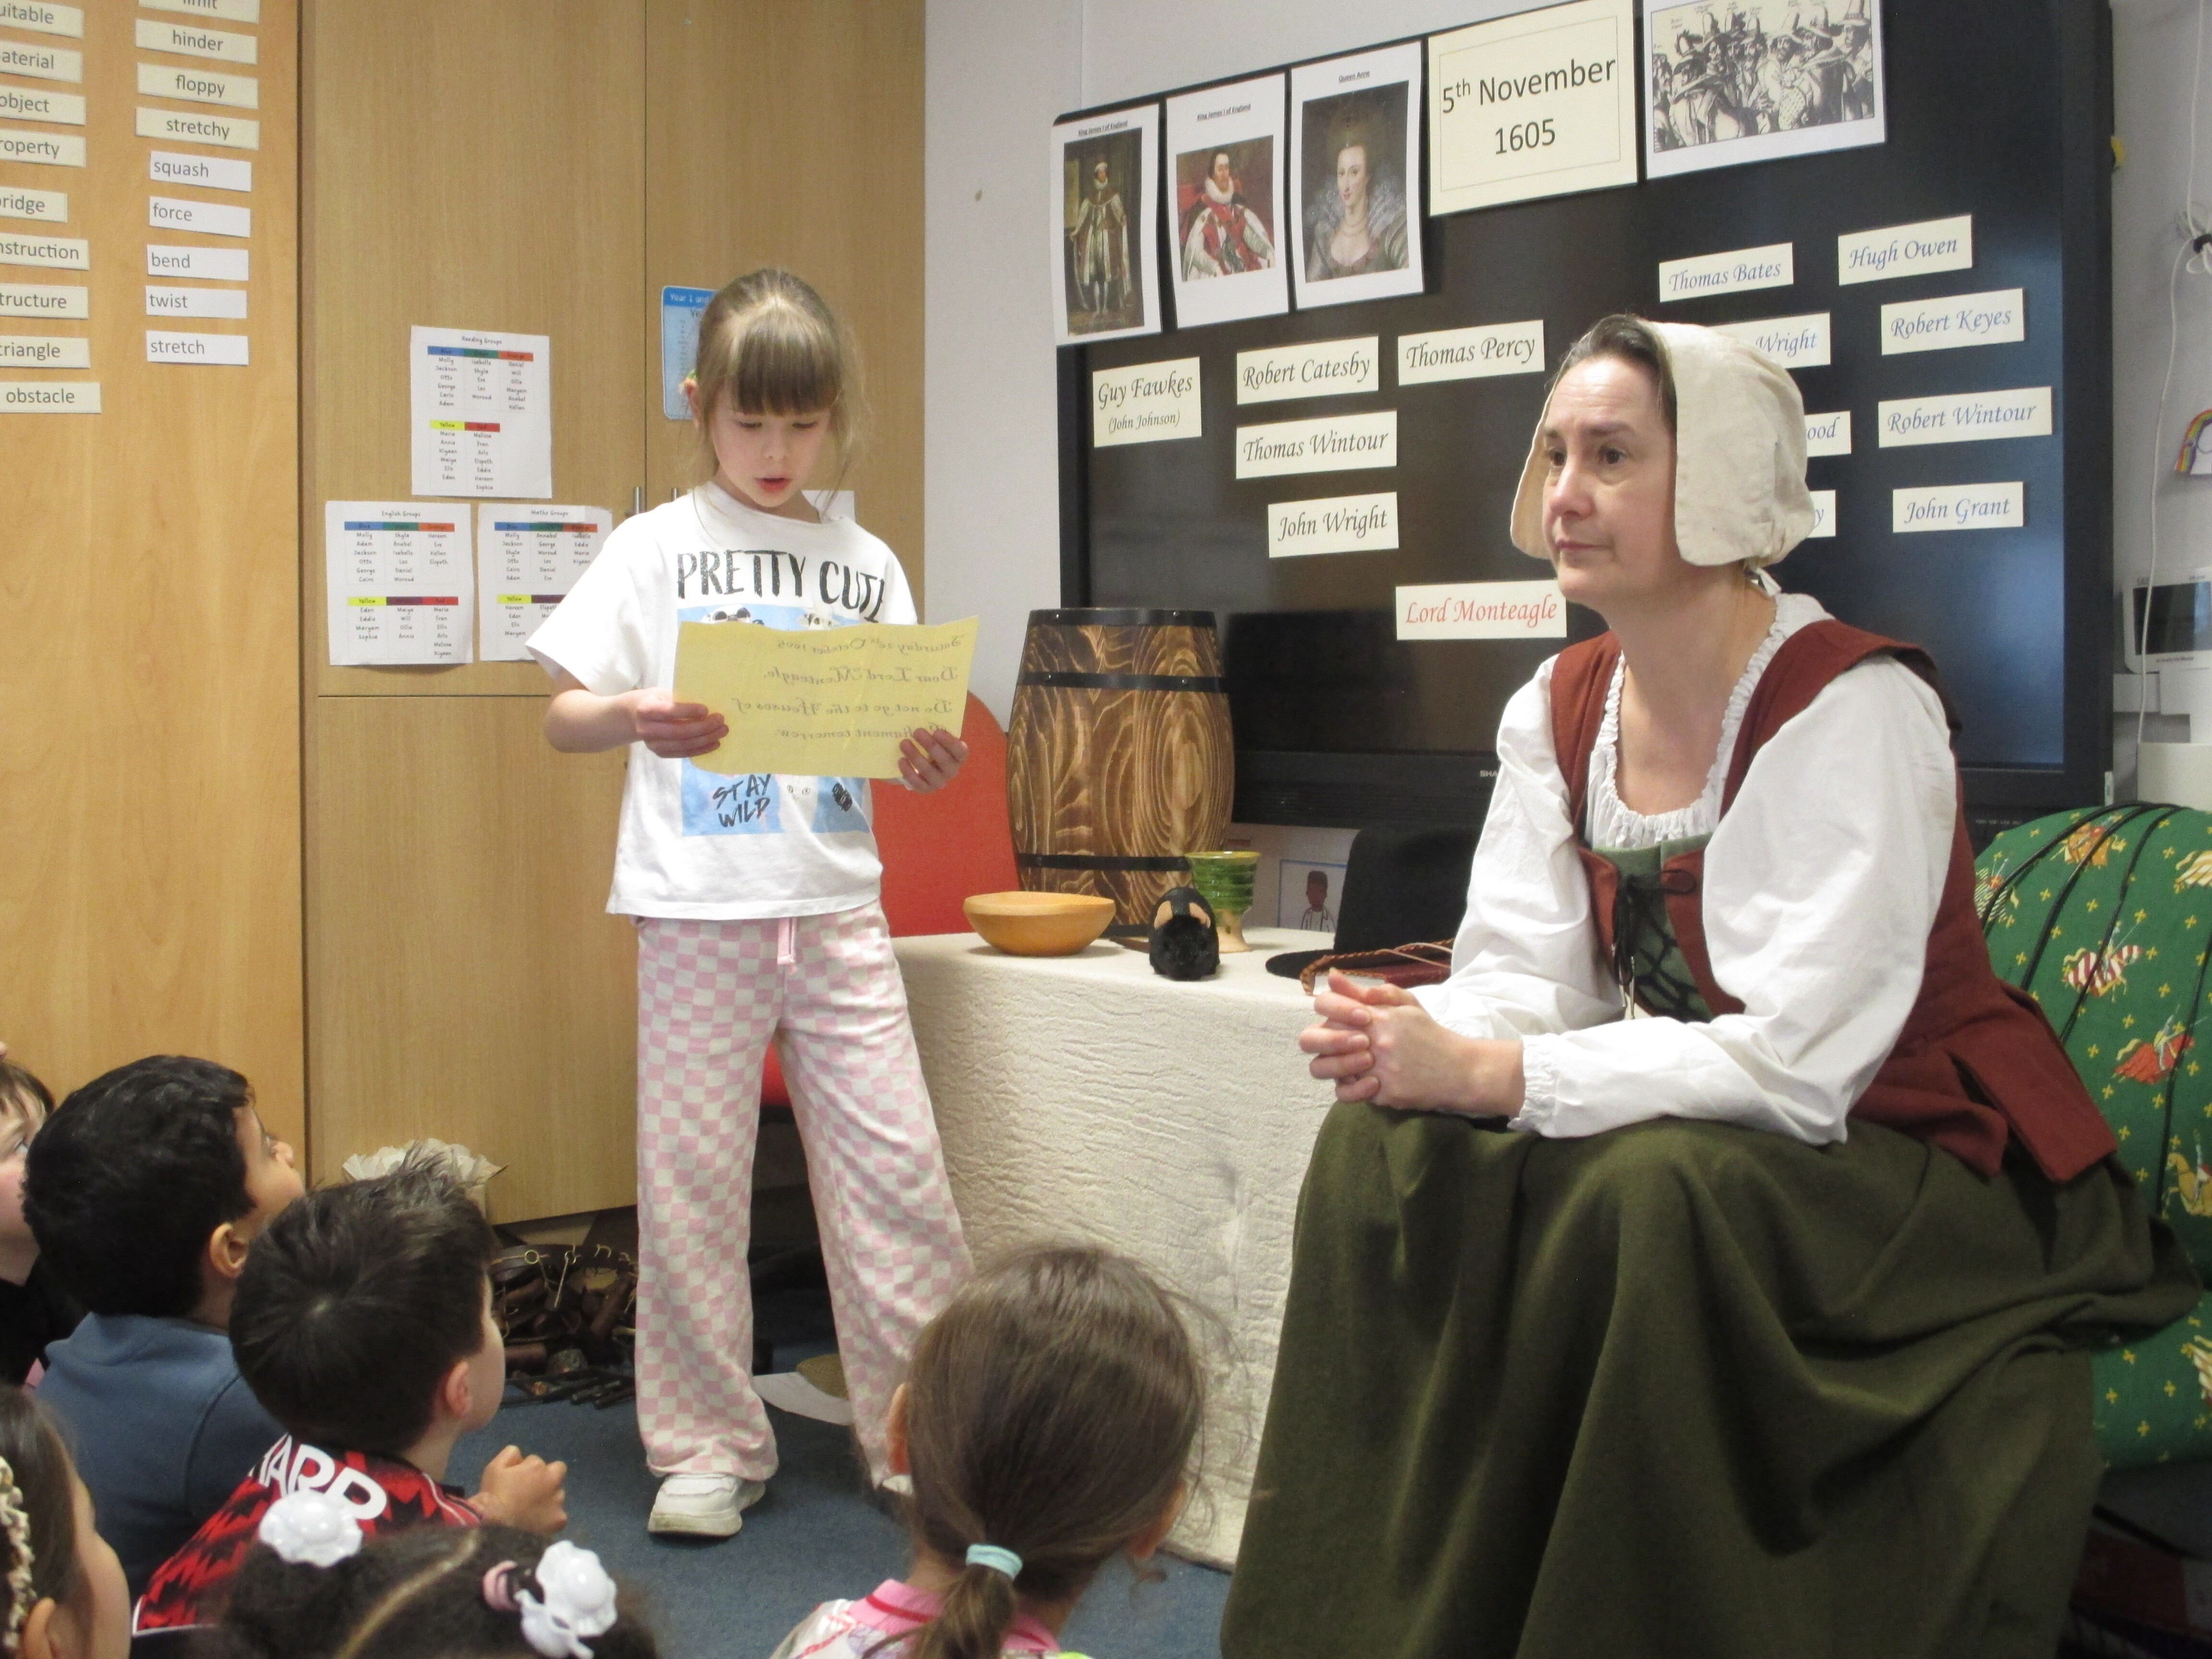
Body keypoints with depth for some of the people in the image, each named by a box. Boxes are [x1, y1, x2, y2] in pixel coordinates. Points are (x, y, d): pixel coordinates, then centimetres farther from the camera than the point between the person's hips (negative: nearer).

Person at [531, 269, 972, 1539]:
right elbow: (562, 715, 1)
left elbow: (903, 747, 11)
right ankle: (709, 1450, 17)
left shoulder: (866, 564, 10)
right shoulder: (655, 550, 3)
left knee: (898, 1169, 0)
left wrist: (933, 759, -12)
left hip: (839, 905, 2)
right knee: (692, 1181, 3)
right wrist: (637, 717, -20)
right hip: (698, 910, -2)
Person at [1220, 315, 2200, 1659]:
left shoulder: (1853, 711, -20)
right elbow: (1526, 979, -1)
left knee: (1649, 1190, -34)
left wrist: (1485, 1072, -30)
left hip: (1928, 1175, -6)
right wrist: (1409, 1044, -24)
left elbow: (1797, 1066, -27)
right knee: (1385, 1148, -15)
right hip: (1686, 1130, 7)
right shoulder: (1559, 709, 3)